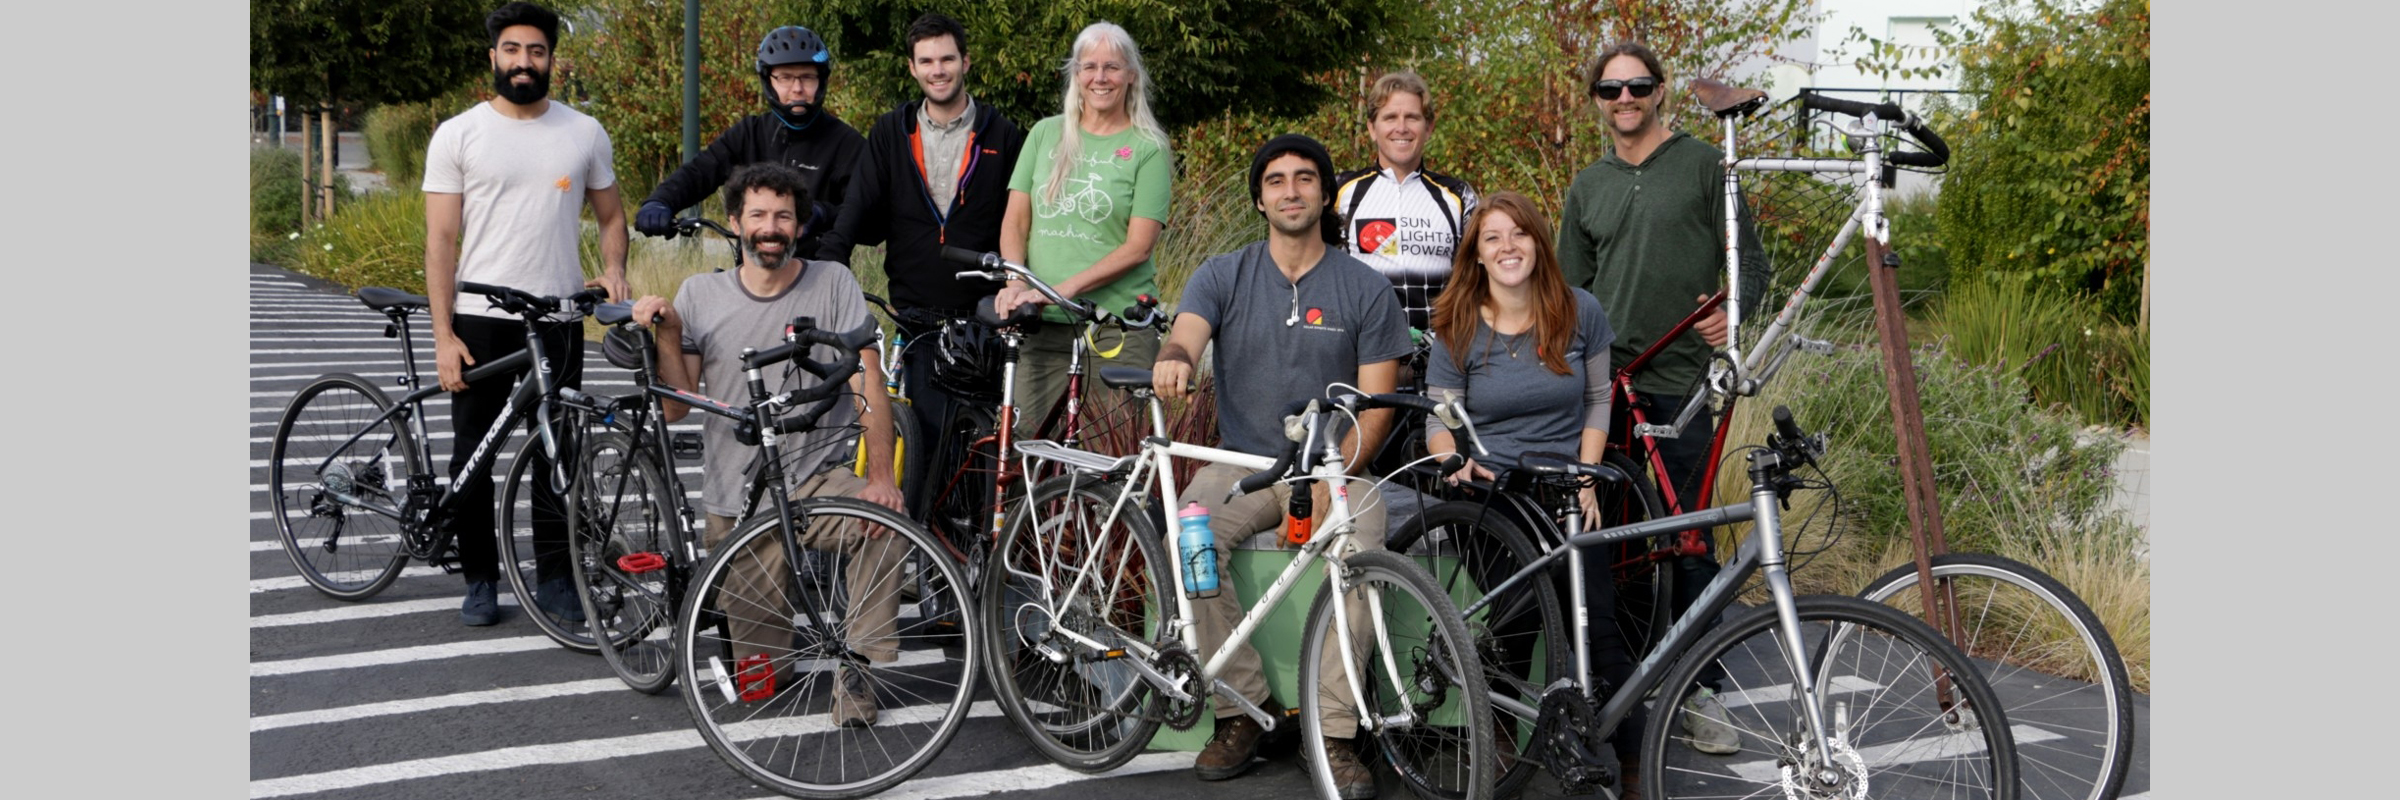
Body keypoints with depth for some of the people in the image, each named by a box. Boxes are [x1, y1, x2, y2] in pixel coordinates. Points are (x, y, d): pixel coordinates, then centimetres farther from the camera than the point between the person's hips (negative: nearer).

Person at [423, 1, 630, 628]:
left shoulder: (584, 133, 6)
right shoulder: (457, 135, 0)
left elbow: (609, 215, 15)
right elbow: (441, 239, -3)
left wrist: (612, 270, -7)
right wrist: (442, 334, -9)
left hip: (557, 317, 1)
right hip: (479, 320, -1)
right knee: (474, 456, 5)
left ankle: (555, 578, 16)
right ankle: (480, 580, 17)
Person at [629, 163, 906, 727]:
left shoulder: (833, 284, -2)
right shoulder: (700, 294, 3)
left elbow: (869, 387, -9)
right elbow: (676, 407, 2)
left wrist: (881, 478, -20)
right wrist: (667, 335, -13)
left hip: (816, 479, -1)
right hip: (735, 504, 1)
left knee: (884, 520, -36)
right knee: (759, 680, -2)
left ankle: (857, 667, -18)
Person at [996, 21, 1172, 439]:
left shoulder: (1147, 148, 2)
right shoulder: (1046, 134, 13)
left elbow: (1137, 247, -6)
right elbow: (1015, 221, 10)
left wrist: (1062, 289, -15)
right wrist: (1015, 284, -9)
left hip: (1118, 326, -3)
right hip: (1043, 327, 3)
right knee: (1027, 442, -2)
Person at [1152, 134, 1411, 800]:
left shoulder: (1366, 288, 3)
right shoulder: (1223, 275, 7)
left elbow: (1374, 407, -1)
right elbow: (1186, 333, -13)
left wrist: (1328, 482, -17)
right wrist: (1174, 358, -40)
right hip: (1242, 462, 1)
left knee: (1358, 554, -32)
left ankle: (1334, 732, -21)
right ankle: (1242, 708, -13)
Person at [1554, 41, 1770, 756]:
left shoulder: (1703, 164, 3)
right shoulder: (1587, 187, 15)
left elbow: (1751, 261, 3)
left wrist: (1733, 314, -16)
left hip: (1679, 381, -4)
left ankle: (1702, 692, 5)